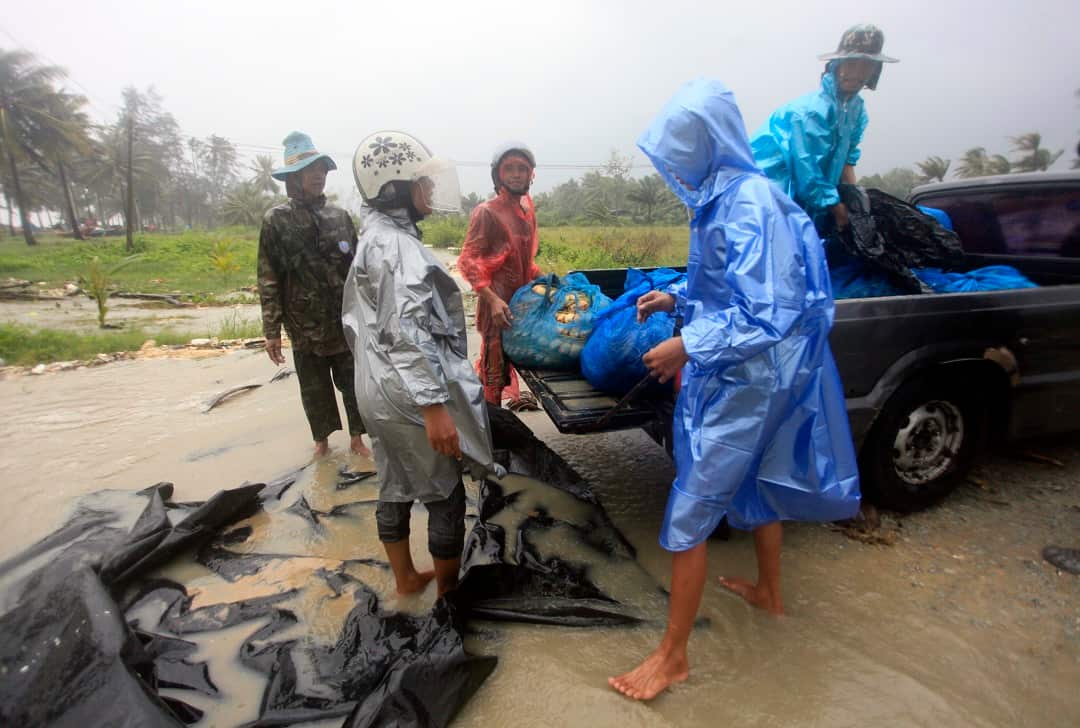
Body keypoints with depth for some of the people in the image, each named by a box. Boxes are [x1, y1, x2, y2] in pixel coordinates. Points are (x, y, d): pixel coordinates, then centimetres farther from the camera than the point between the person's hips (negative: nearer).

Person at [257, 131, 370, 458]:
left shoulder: (339, 216, 4)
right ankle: (321, 439, 31)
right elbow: (269, 279, -4)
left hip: (347, 321, 2)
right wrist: (272, 331, -8)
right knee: (314, 388, 12)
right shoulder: (276, 220, -3)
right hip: (306, 325, -1)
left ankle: (357, 437, 25)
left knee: (354, 382, 8)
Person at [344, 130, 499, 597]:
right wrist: (434, 407, -28)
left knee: (395, 488, 19)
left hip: (379, 392, 10)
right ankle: (449, 590, 24)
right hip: (410, 396, -10)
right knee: (444, 495, 6)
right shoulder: (398, 245, -18)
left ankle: (405, 578, 36)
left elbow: (355, 321, 19)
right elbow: (409, 334, -27)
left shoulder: (372, 239, 13)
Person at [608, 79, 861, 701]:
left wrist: (688, 348, -24)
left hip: (743, 382, -10)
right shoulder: (722, 195, 6)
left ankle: (673, 656, 16)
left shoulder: (748, 205, -23)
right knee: (757, 481, 25)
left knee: (689, 514, -2)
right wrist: (675, 297, 7)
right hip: (749, 375, 10)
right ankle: (770, 592, 50)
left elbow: (765, 316, -26)